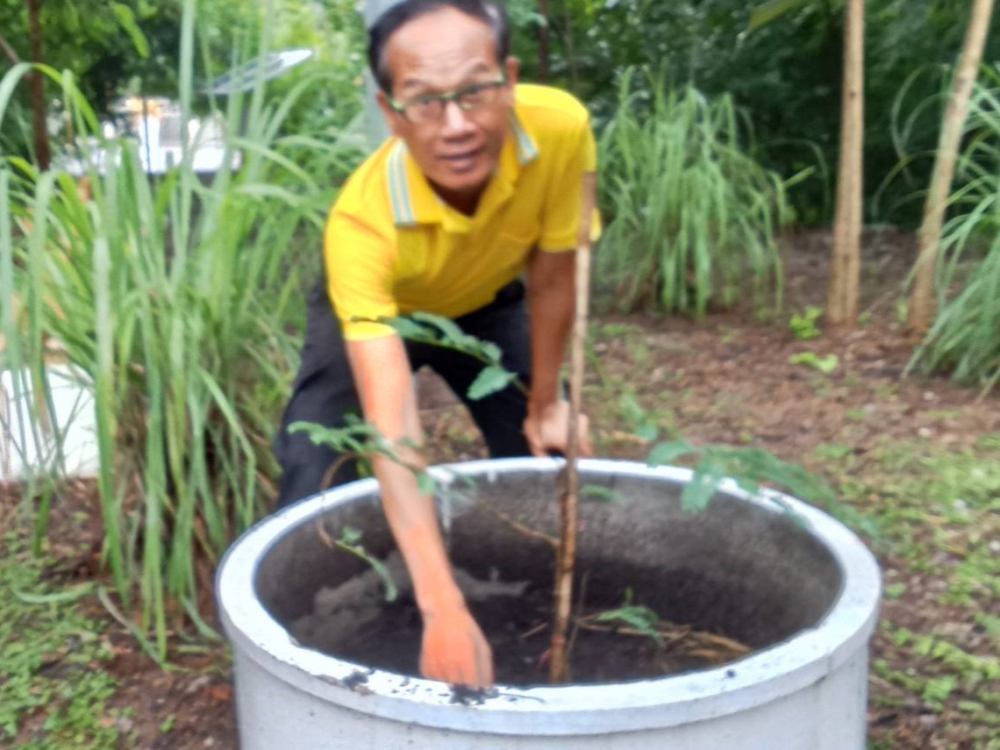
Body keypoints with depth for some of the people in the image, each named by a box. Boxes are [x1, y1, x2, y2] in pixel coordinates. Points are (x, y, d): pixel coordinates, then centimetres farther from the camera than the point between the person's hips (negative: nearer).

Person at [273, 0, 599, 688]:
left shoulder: (560, 127, -37)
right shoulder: (362, 220, -44)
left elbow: (552, 281, -19)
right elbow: (392, 424, -52)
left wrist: (546, 406, -8)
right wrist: (443, 607, -59)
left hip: (488, 305, 3)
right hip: (375, 312, -2)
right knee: (315, 493, -15)